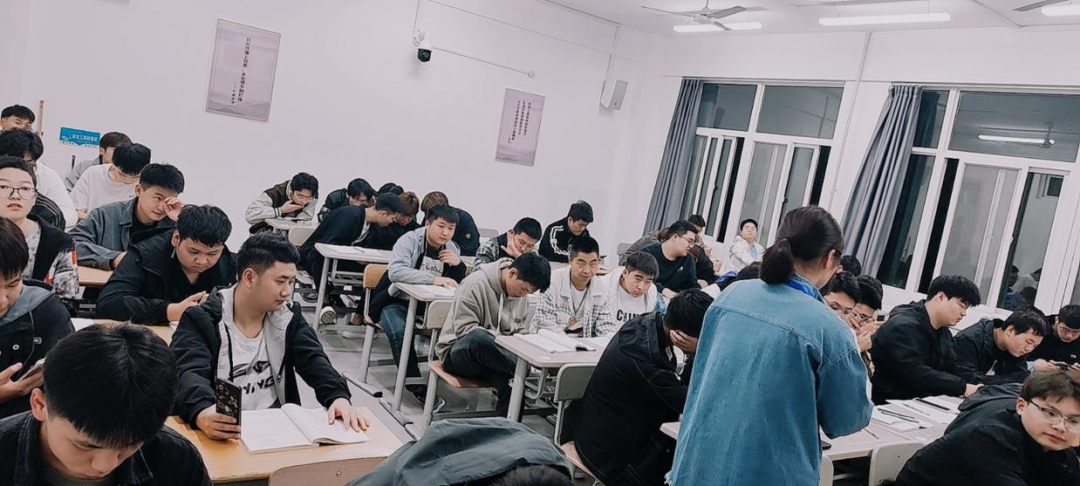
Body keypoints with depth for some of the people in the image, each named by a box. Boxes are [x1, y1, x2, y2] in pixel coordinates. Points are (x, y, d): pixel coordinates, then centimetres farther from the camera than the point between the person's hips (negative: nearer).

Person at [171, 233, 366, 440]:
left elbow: (314, 361, -3)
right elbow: (189, 374, -20)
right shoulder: (201, 320, -5)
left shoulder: (289, 317, 8)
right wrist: (202, 414, -43)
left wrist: (338, 397, -25)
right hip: (222, 434, -2)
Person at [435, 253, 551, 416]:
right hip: (459, 352, -5)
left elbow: (521, 331, 14)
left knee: (511, 381, -30)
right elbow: (464, 329, -19)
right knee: (478, 337, -41)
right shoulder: (476, 284, -16)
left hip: (491, 358, 5)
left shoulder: (521, 294, 5)